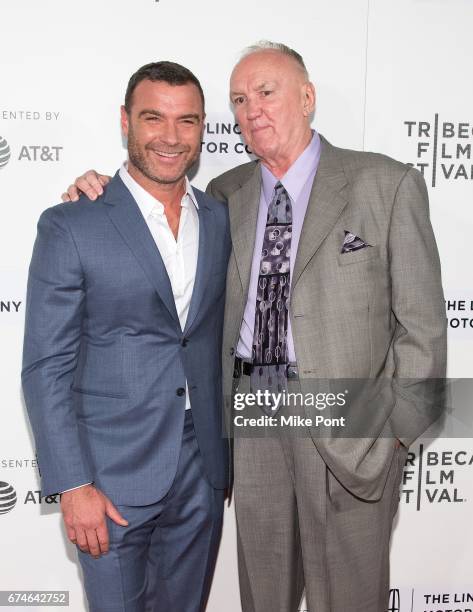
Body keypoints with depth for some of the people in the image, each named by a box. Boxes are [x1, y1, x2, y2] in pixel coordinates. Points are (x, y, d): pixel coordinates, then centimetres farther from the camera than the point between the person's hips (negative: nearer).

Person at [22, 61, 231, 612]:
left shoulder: (221, 220, 5)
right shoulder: (70, 227, -9)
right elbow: (46, 368, -9)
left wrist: (229, 459, 11)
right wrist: (72, 485, -13)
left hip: (202, 473, 4)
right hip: (113, 479, -4)